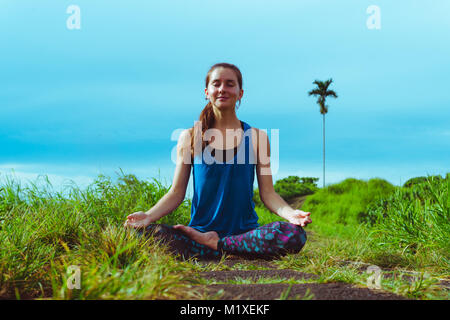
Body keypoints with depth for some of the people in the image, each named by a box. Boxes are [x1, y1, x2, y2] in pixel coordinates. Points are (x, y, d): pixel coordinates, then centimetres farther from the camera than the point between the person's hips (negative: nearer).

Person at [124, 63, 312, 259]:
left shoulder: (256, 137, 7)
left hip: (245, 231, 0)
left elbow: (267, 192, 5)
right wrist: (149, 216, -11)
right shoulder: (189, 137, 8)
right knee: (143, 233, -27)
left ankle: (215, 244, -15)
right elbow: (177, 192, 7)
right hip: (199, 229, 0)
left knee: (294, 235, -30)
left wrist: (290, 213, -16)